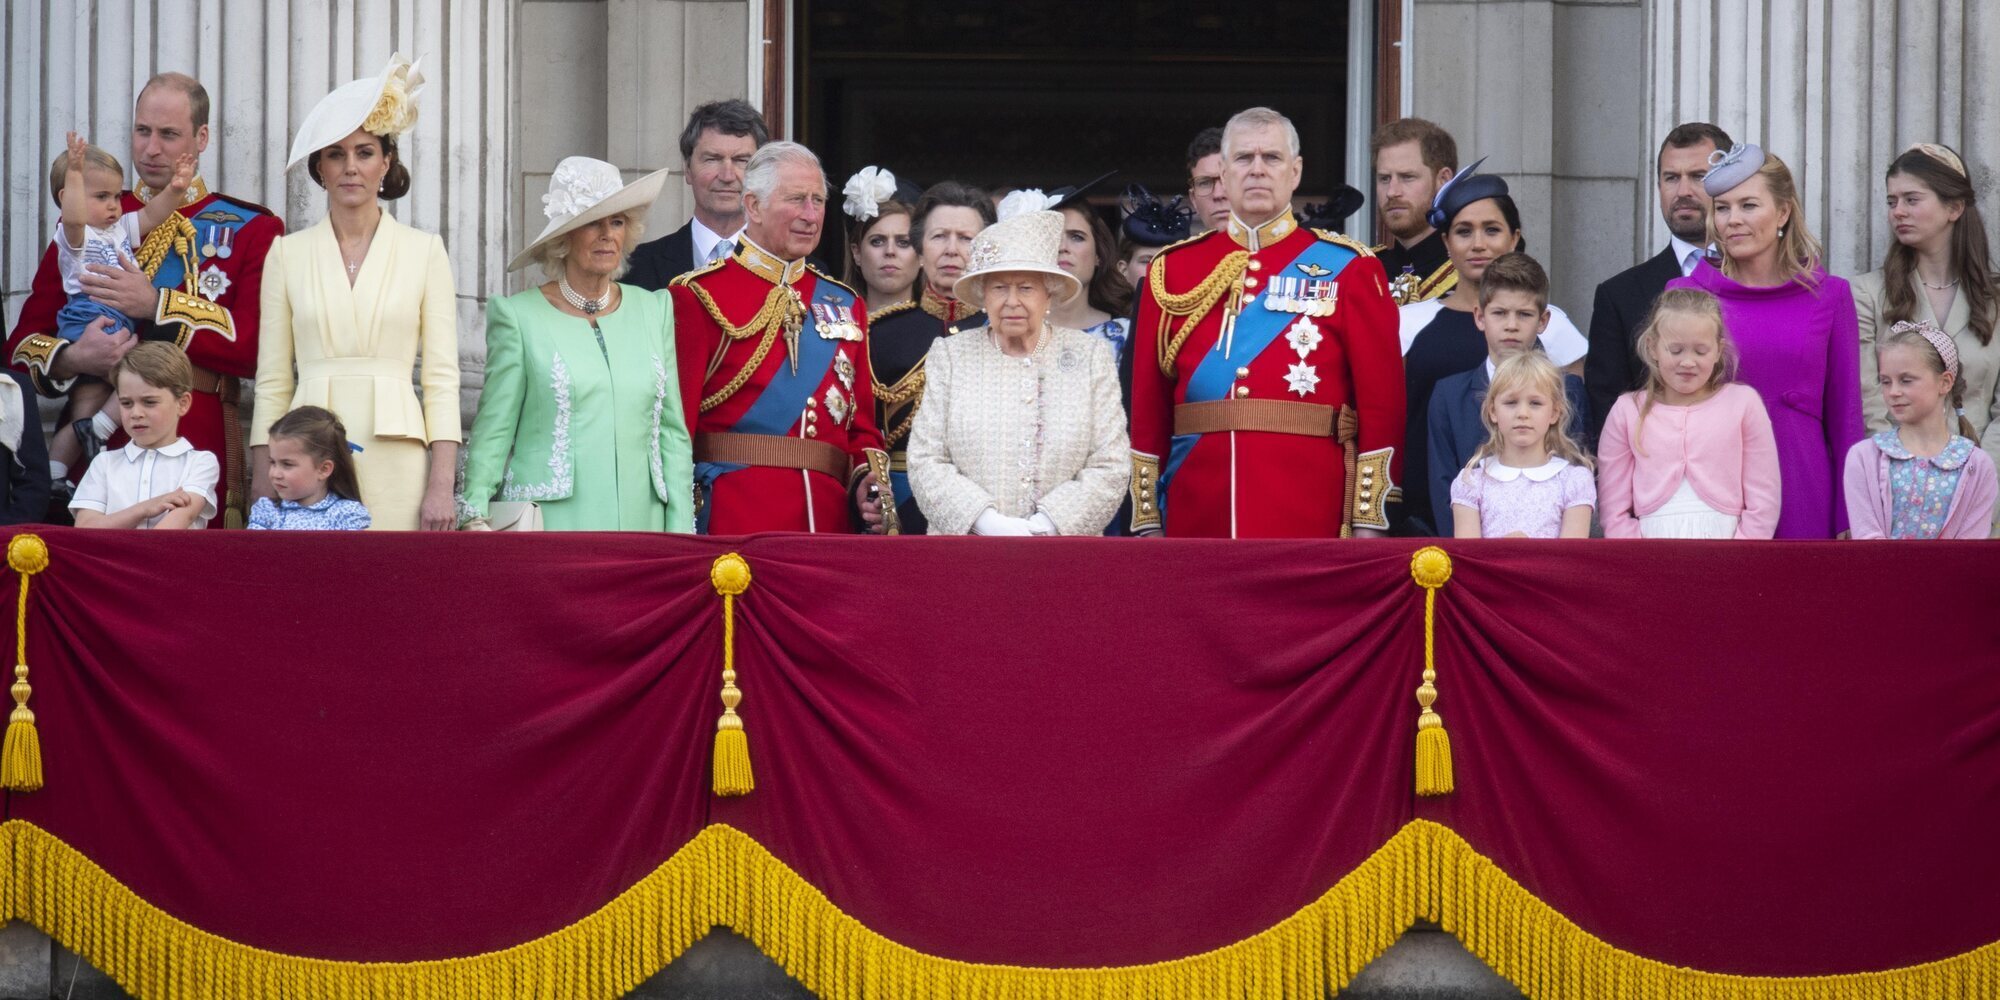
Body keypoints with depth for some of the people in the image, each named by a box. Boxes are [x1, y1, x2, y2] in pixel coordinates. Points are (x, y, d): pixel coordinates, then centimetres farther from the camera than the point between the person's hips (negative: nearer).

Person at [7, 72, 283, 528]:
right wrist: (72, 359, -12)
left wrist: (156, 306, -13)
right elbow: (24, 340, 10)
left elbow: (258, 345, -7)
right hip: (94, 449, 2)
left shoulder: (251, 229, 6)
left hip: (198, 455, -2)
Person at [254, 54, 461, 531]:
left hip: (396, 459, -1)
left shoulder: (424, 250, 7)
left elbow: (442, 379, 3)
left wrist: (442, 486, -6)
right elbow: (272, 381, 10)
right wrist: (264, 482, 2)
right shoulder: (287, 253, 10)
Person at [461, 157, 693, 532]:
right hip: (550, 529, -3)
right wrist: (475, 519, -10)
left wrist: (681, 532, 6)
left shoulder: (654, 310, 12)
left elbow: (672, 432, 13)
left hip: (640, 523, 3)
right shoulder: (519, 316, 1)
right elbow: (492, 433, 1)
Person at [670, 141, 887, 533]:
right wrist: (681, 525, -15)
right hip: (731, 518, -5)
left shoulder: (845, 305, 17)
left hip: (830, 518, 5)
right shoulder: (700, 296, 0)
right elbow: (676, 420, -6)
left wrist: (868, 481, -2)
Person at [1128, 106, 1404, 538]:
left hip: (1310, 519, -2)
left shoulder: (1348, 268, 4)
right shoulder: (1173, 270, 11)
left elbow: (1382, 398, 0)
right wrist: (1147, 521, 5)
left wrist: (1369, 520, -6)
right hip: (1199, 517, 2)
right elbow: (1147, 402, 10)